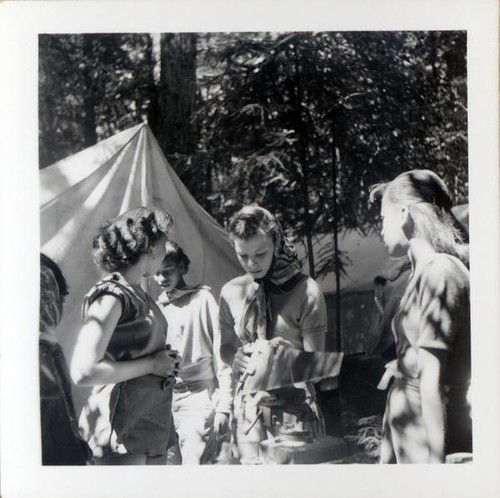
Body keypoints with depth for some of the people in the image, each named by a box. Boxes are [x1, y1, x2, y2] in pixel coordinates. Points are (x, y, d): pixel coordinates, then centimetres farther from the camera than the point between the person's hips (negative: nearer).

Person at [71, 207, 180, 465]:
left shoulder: (140, 295, 13)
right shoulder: (111, 295, -13)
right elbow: (83, 372, -22)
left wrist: (165, 361, 6)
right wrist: (150, 365, -15)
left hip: (153, 425, 9)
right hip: (123, 430, -9)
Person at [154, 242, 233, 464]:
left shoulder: (202, 299, 1)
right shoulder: (157, 308, 16)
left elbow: (222, 354, -4)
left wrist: (223, 406, -9)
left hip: (198, 397, -5)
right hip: (163, 401, 5)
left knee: (194, 462, -16)